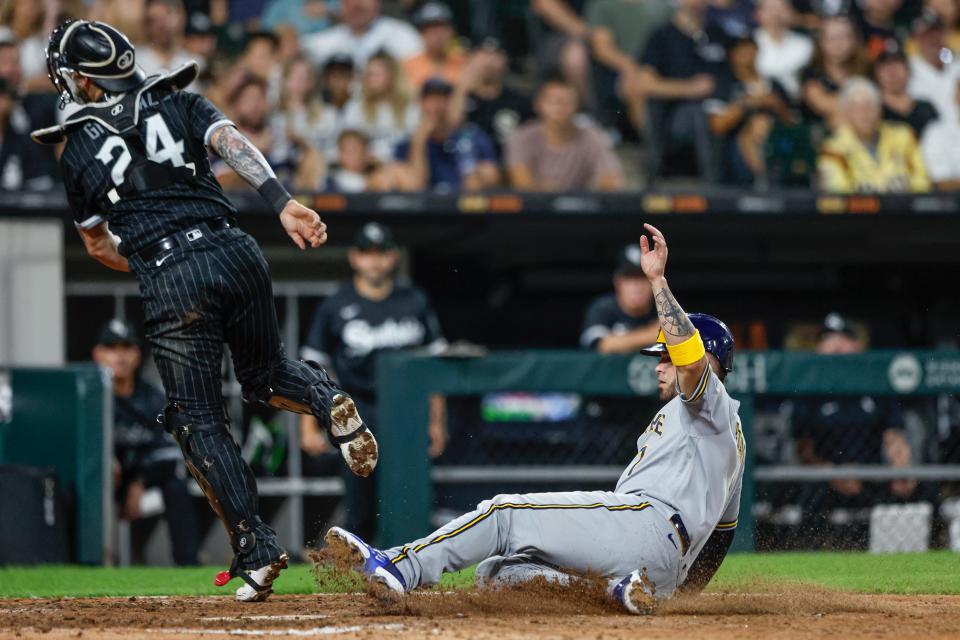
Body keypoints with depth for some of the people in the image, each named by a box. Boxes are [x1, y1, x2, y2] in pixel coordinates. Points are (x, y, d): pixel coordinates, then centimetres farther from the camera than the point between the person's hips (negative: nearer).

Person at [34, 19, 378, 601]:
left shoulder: (78, 150, 12)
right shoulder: (180, 104, 15)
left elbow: (98, 245, 21)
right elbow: (232, 143, -4)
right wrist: (283, 203, -17)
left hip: (170, 280, -3)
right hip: (235, 252, 3)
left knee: (199, 420, 6)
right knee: (266, 375, 25)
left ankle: (257, 549, -5)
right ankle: (326, 398, -10)